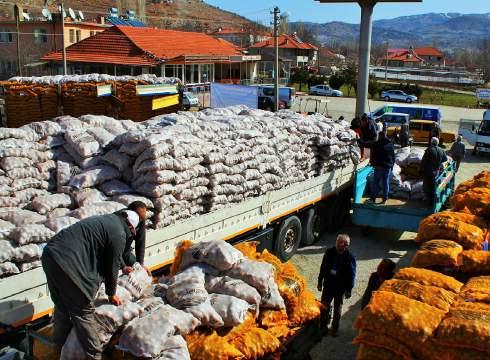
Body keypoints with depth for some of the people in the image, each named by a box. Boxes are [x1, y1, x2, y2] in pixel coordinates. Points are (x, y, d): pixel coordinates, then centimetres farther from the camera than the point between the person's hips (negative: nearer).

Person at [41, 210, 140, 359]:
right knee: (83, 311, 3)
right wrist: (111, 294, 19)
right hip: (67, 262, -9)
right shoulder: (119, 234, -4)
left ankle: (59, 345, 43)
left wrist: (111, 279, 44)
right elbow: (113, 266, 3)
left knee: (62, 305, 26)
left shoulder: (104, 221, 23)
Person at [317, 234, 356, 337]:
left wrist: (349, 290, -6)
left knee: (337, 309, 14)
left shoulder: (350, 258, -15)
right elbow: (323, 268, 1)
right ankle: (323, 326, 26)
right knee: (324, 306, 9)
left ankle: (335, 328, 30)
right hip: (328, 285, 2)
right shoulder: (329, 252, -8)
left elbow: (351, 275, -8)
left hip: (340, 288, -2)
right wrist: (320, 282, 5)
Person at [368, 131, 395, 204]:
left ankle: (373, 198, 3)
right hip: (388, 166, 4)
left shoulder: (376, 144, -8)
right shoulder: (391, 144, 7)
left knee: (376, 182, 2)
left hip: (379, 166, -4)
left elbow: (373, 155, -6)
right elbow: (393, 156, 13)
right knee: (386, 183, 7)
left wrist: (373, 163, 7)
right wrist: (392, 165, 19)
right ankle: (385, 198, 9)